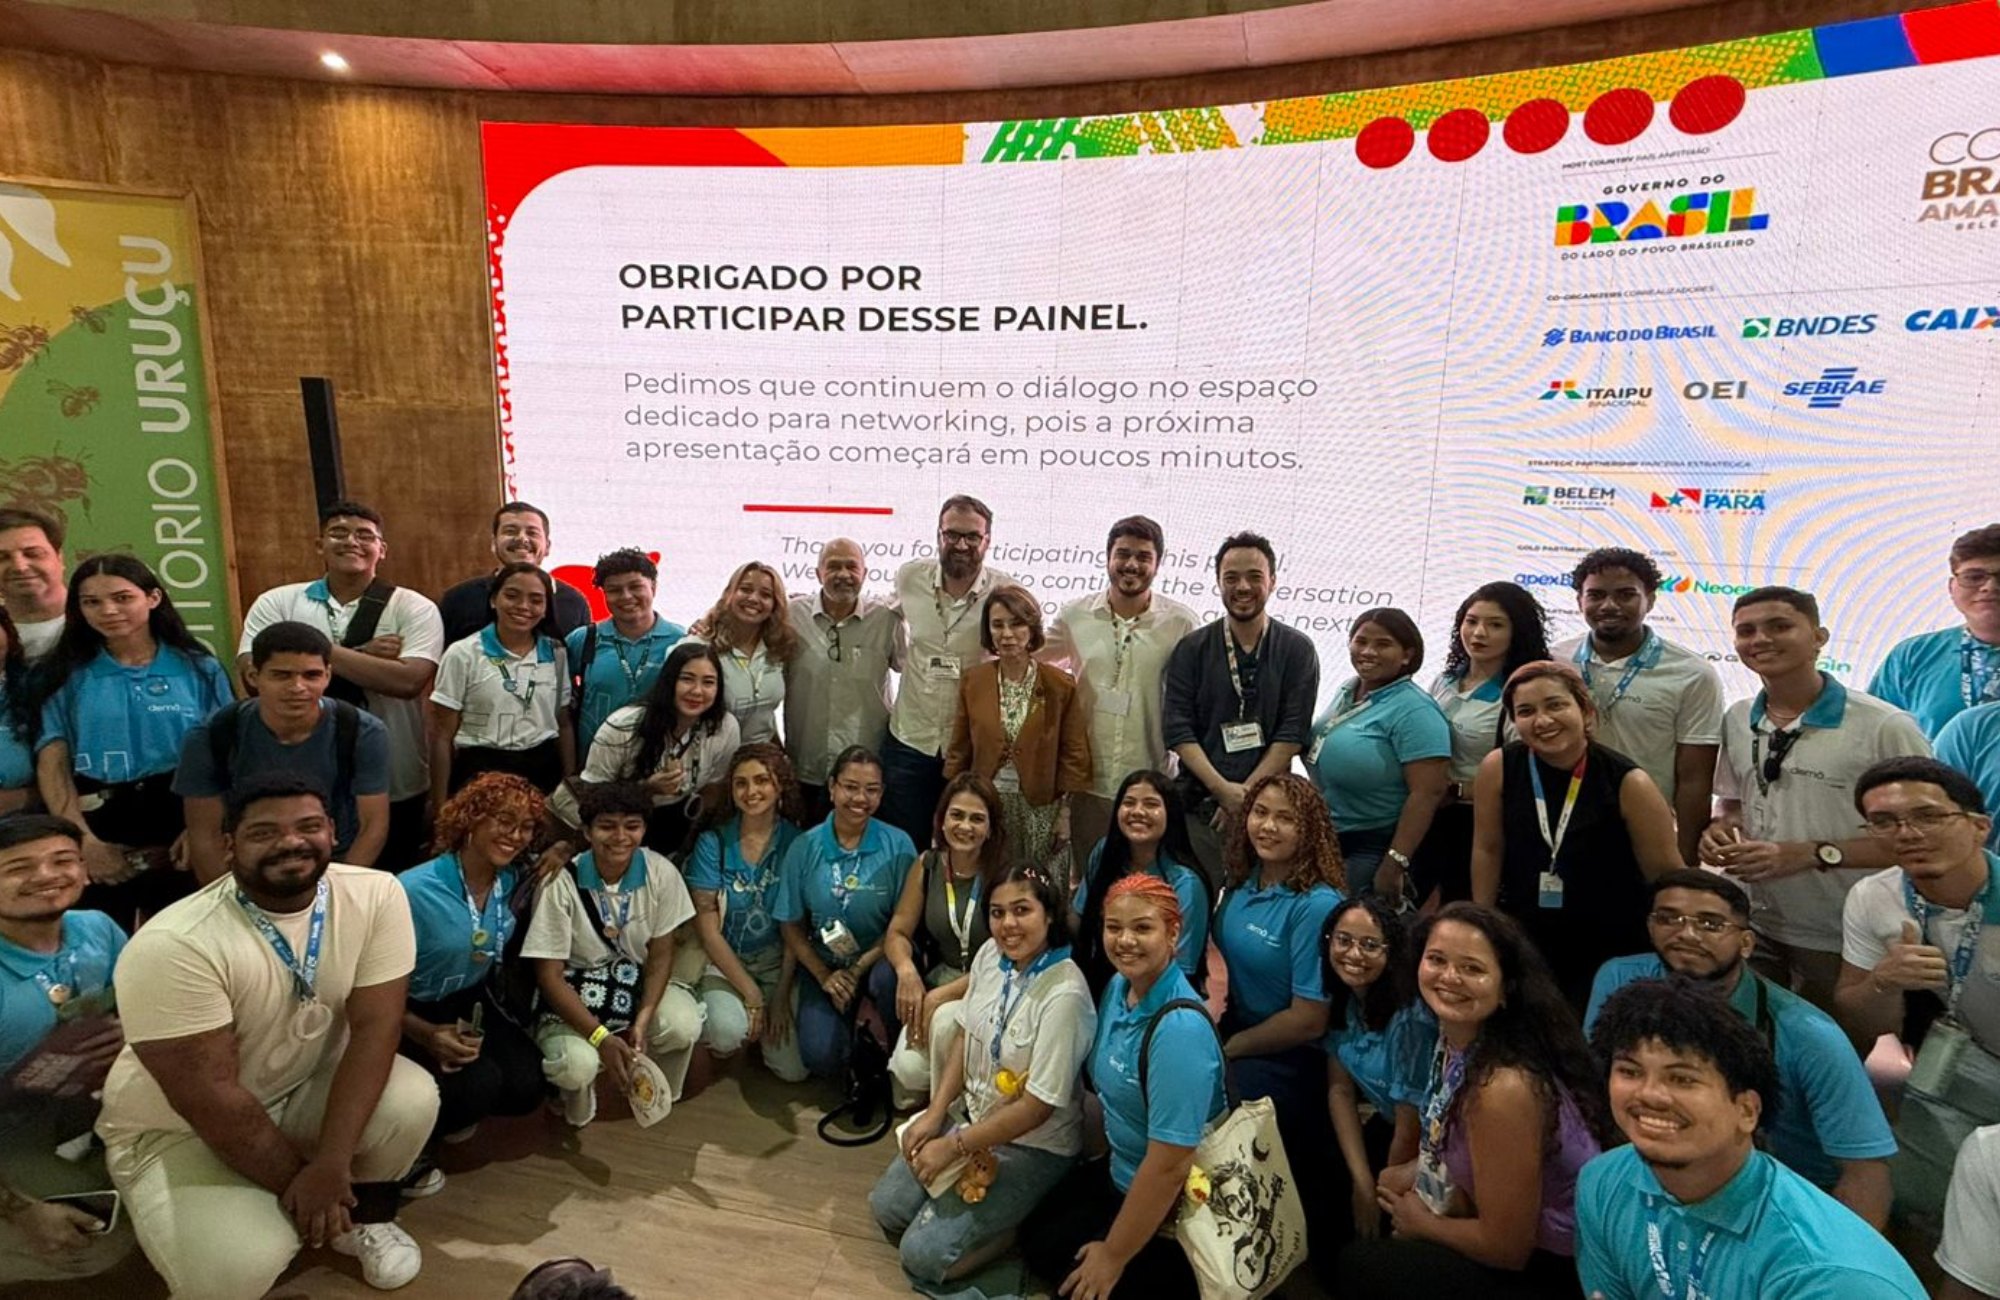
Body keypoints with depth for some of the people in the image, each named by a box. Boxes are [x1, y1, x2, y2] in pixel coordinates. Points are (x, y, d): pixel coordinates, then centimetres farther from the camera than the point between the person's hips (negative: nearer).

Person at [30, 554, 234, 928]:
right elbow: (52, 763, -2)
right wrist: (84, 840, -12)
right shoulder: (65, 675, 4)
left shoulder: (198, 668, 1)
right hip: (100, 829, 1)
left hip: (181, 829, -1)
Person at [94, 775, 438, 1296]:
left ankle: (365, 1214, 7)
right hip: (178, 1126, -4)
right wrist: (296, 1183, -17)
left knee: (413, 1098, -25)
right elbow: (210, 1097, -25)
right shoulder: (172, 947, -29)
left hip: (305, 1087, 4)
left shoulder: (375, 896, -19)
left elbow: (374, 1026, -19)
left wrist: (331, 1163, -28)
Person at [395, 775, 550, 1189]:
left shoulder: (513, 882, -9)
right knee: (479, 1085, -29)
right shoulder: (413, 891, -28)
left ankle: (457, 1108, 20)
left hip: (474, 1002, 6)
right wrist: (427, 1035, -29)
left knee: (526, 1087, -14)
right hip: (415, 1015, -6)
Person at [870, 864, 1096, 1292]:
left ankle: (1028, 1219, 8)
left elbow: (1037, 1107, -24)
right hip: (971, 1113, 7)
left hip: (1032, 1144, -7)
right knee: (886, 1207, 8)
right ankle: (995, 1210, 22)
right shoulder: (990, 954, -8)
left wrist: (953, 1148, -17)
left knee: (922, 1255, -9)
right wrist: (934, 1114, -3)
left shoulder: (1064, 996, -30)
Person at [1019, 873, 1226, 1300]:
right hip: (1121, 1170, 9)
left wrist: (1113, 1257, -20)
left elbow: (1169, 1166, -31)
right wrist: (1104, 1156, 20)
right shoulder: (1118, 986, -7)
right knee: (1033, 1235, 20)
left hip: (1168, 1205, -9)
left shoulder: (1180, 1029, -34)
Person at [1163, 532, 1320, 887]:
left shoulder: (1297, 650, 5)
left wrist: (1246, 793, -9)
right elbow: (1177, 730, -1)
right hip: (1197, 807, 0)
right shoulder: (1191, 649, 6)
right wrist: (1222, 789, -12)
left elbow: (1293, 734, -2)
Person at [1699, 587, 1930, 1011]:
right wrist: (1719, 829, -6)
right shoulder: (1736, 721, 4)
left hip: (1844, 942, -4)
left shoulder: (1885, 727, -13)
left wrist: (1812, 854, -22)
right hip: (1754, 928, 4)